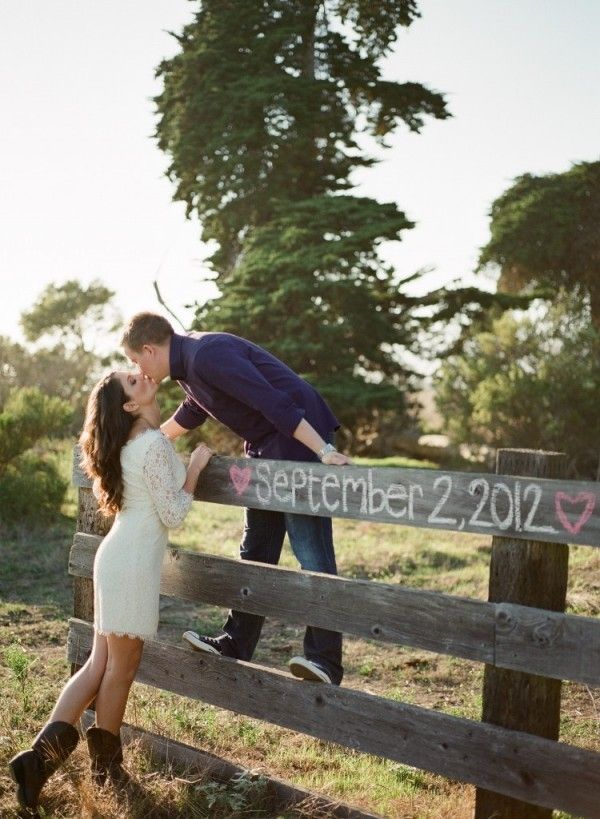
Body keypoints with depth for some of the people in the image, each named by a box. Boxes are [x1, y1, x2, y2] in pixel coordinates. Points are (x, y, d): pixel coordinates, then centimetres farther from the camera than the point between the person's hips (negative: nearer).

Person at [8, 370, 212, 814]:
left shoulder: (134, 439, 13)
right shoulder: (154, 444, -16)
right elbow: (173, 514, -15)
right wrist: (196, 466, -5)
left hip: (119, 556, 9)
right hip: (134, 561, -9)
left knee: (100, 664, 11)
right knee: (121, 667, 5)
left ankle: (43, 754, 5)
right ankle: (106, 765, 20)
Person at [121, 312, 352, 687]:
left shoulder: (206, 356, -20)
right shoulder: (190, 361, 12)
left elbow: (274, 402, -27)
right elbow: (190, 415, 33)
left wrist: (324, 451, -31)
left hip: (301, 439, -10)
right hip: (266, 447, 10)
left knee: (312, 552, -11)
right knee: (256, 550, 13)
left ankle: (325, 660, -8)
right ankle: (236, 644, 22)